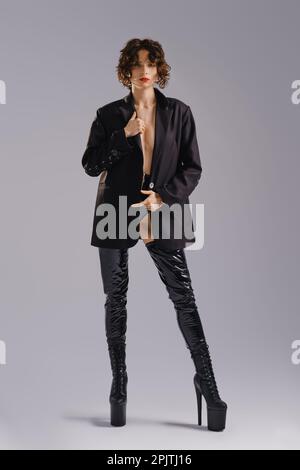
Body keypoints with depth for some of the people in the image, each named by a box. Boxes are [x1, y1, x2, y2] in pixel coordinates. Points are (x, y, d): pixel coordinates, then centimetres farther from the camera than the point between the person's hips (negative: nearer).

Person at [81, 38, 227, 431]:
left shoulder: (179, 113, 4)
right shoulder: (109, 115, 5)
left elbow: (193, 168, 3)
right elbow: (90, 166, 1)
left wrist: (162, 197, -11)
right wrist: (124, 134, -11)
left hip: (163, 213, -1)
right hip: (116, 214, 1)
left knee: (184, 297, -2)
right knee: (116, 300, 7)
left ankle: (206, 380, 11)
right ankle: (119, 384, 21)